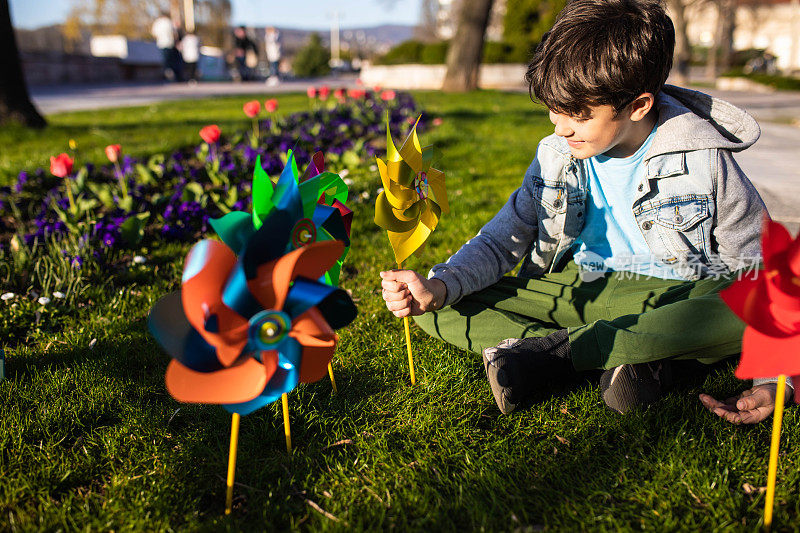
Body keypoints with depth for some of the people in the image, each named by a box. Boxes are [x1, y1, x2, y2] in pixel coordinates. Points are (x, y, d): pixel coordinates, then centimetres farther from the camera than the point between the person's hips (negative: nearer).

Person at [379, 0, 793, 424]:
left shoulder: (703, 161, -11)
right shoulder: (556, 156, -1)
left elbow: (761, 267, -8)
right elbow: (501, 241, 2)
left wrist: (774, 378, -22)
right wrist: (439, 286, -18)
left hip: (675, 297, -2)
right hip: (581, 291, 3)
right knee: (436, 310, -14)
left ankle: (551, 349, -29)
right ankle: (634, 355, -23)